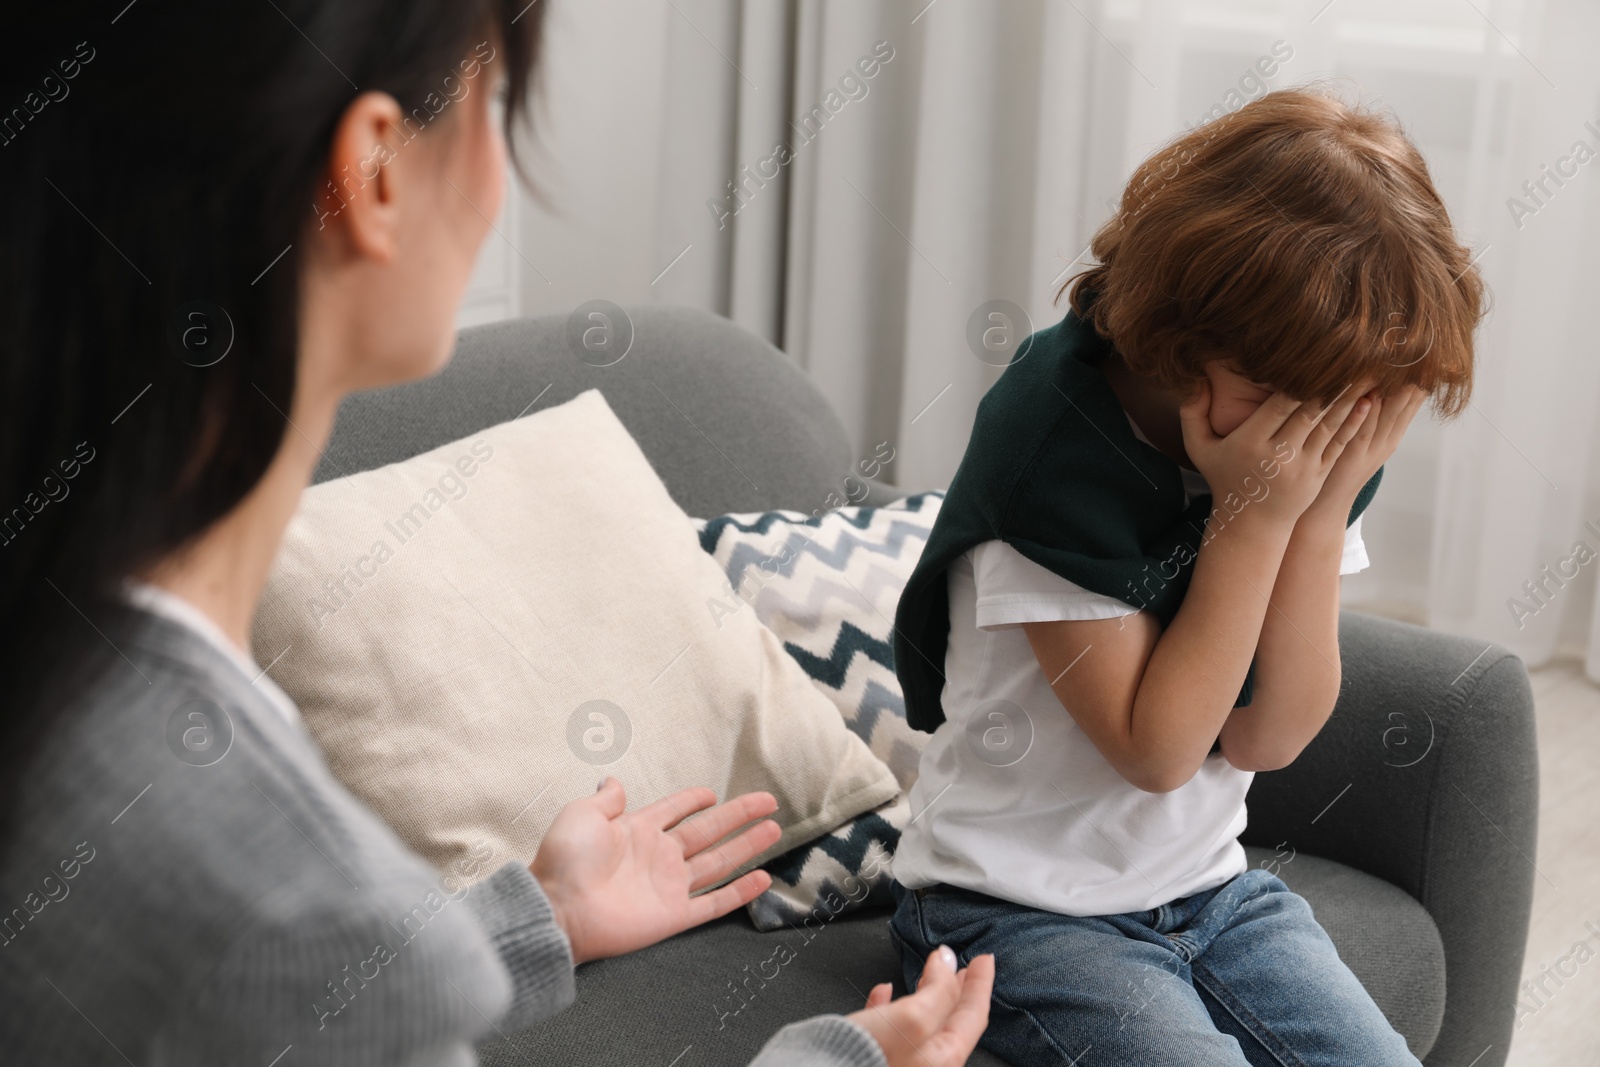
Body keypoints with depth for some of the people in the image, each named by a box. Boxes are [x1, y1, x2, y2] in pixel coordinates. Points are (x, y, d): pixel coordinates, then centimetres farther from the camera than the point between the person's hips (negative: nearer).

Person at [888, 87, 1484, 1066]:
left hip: (1211, 887, 6)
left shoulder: (1322, 428, -4)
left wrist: (1328, 508, -18)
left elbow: (1270, 738, -7)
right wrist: (1256, 512, -24)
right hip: (1021, 905, -5)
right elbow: (1156, 747, -20)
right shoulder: (1055, 440, -21)